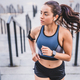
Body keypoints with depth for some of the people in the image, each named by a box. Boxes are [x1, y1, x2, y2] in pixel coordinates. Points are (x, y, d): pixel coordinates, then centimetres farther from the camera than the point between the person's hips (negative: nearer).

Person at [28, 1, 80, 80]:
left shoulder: (64, 33, -21)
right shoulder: (36, 31, -12)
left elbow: (68, 57, -15)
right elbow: (30, 38, 14)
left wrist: (52, 53, -29)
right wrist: (33, 53, 2)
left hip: (58, 71, -1)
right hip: (40, 70, 1)